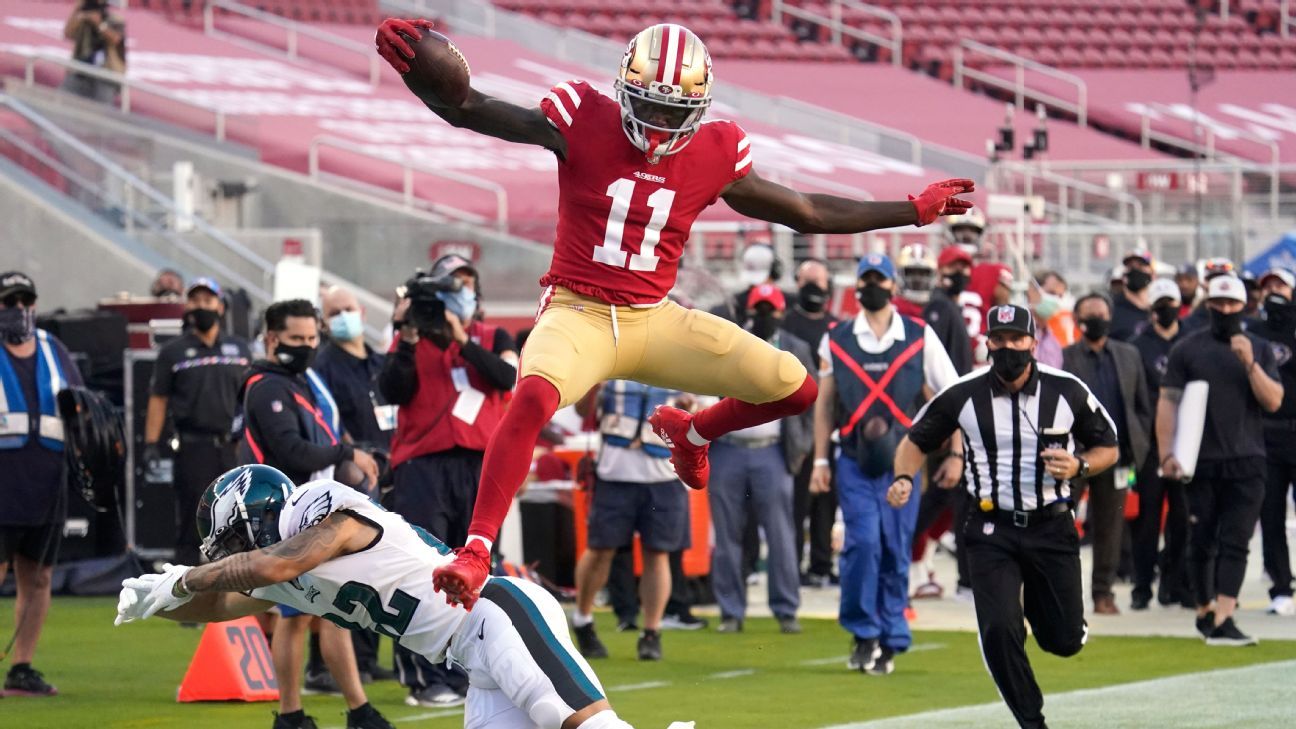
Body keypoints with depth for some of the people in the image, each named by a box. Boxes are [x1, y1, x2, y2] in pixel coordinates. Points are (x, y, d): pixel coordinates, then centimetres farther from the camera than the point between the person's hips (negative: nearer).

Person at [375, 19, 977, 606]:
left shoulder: (715, 156, 0)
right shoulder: (582, 123, -10)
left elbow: (808, 214, 12)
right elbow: (469, 111, -20)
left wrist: (915, 212, 12)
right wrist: (410, 65, -41)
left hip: (654, 319, 4)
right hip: (579, 313, -4)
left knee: (795, 388, -4)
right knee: (533, 398, -37)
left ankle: (692, 432, 28)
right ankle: (475, 551, -31)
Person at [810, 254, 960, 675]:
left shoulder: (919, 338, 4)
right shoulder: (837, 340, 7)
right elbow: (825, 402, 14)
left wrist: (955, 454, 2)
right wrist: (820, 460, 9)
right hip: (855, 463, 0)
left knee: (896, 552, 1)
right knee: (863, 542, -16)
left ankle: (889, 641, 11)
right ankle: (864, 632, -3)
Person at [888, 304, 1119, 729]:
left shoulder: (1067, 391, -5)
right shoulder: (962, 396, -5)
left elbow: (1107, 448, 6)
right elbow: (917, 440, 8)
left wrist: (1079, 466, -15)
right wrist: (904, 477, -13)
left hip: (1052, 529, 1)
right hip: (992, 530, -1)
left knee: (1065, 641, 5)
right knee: (999, 630, -16)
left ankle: (1036, 602, 42)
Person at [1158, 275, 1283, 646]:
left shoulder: (1258, 349, 8)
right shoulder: (1188, 349, 3)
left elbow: (1273, 402, 0)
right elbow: (1168, 403, 0)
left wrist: (1250, 364, -13)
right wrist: (1167, 453, -8)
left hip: (1246, 462, 1)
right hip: (1201, 462, 0)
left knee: (1235, 542, -8)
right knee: (1202, 542, 6)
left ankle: (1223, 621, -15)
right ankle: (1204, 611, 23)